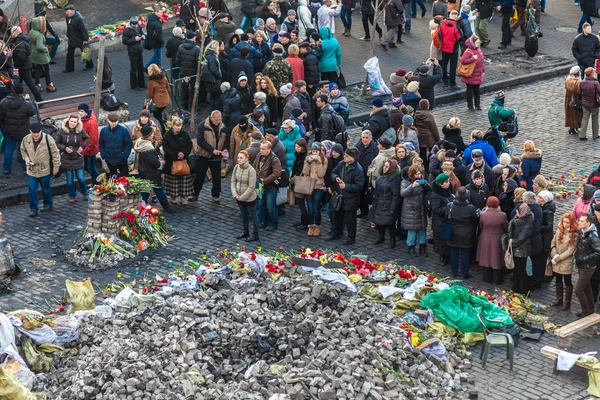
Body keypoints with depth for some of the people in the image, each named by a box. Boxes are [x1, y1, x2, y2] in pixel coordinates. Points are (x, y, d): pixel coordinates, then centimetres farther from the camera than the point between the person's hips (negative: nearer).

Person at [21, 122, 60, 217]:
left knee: (46, 189, 16)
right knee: (32, 190, 1)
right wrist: (26, 158, -7)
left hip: (45, 170, -2)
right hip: (31, 170, 2)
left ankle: (48, 204, 37)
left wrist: (56, 167, -7)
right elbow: (23, 150, 12)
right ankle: (33, 208, 14)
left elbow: (55, 153, -9)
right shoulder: (26, 139, -8)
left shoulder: (48, 139, -17)